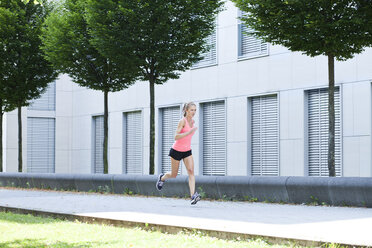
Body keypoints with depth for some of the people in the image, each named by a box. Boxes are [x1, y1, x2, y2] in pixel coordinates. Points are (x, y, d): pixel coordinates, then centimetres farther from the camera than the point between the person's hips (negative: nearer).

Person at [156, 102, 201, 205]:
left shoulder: (193, 121, 3)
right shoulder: (182, 121, -18)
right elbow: (176, 137, -26)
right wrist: (189, 132, -33)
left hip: (187, 151, 5)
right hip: (176, 150, -5)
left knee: (191, 171, -17)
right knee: (174, 175, 10)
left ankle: (193, 196, -27)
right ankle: (162, 178, 44)